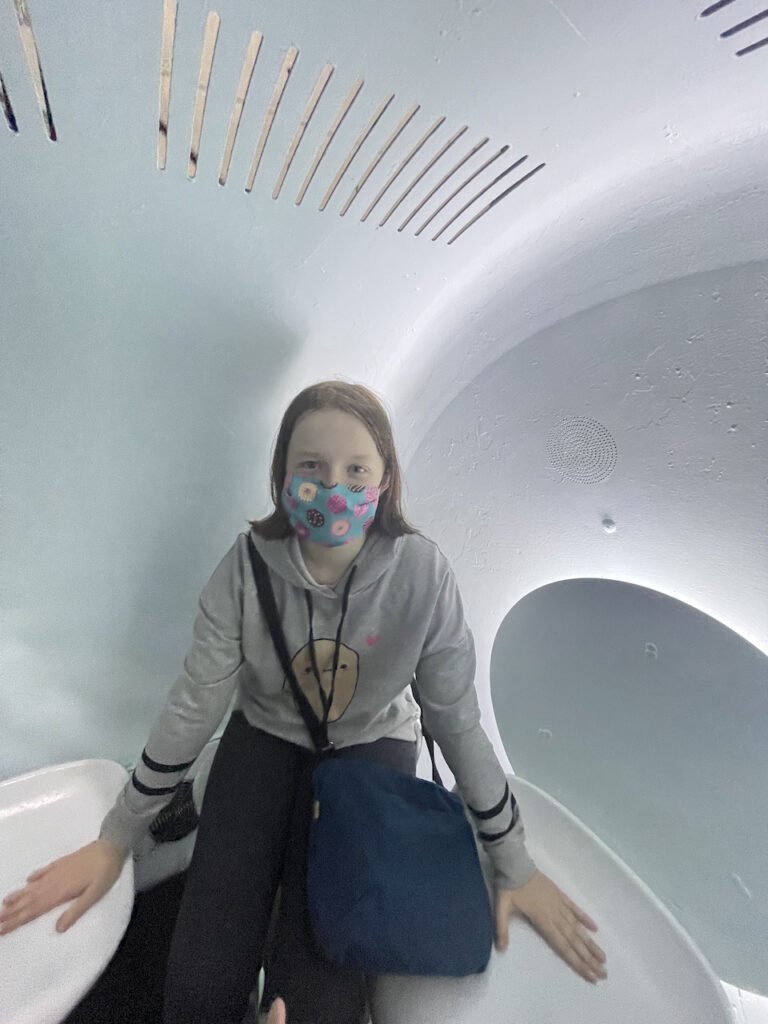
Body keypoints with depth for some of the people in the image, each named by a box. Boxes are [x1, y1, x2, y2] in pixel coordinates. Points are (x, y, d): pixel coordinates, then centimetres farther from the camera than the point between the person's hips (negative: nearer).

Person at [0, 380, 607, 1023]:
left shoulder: (422, 572, -24)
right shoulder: (249, 564, -19)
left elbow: (458, 720, -14)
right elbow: (194, 704, -10)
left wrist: (515, 865, -6)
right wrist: (115, 840, -3)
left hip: (372, 742, -1)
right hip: (265, 734, 2)